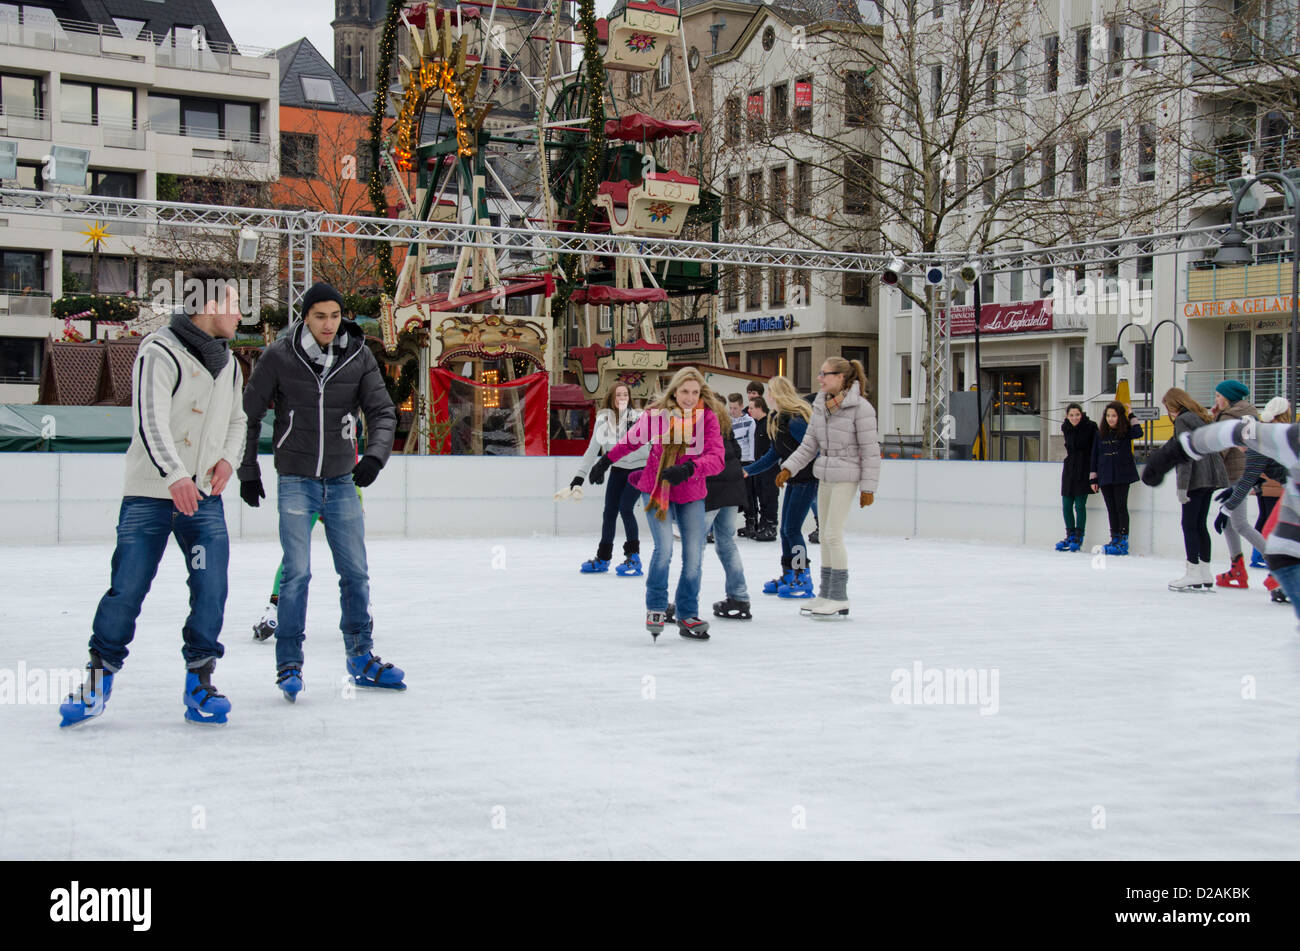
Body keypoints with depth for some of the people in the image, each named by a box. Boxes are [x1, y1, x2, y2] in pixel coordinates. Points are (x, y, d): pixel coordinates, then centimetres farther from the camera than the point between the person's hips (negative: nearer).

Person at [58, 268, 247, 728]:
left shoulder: (228, 361, 14)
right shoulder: (159, 352, -11)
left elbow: (236, 419, 26)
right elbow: (150, 420, -22)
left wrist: (228, 458, 5)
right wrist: (175, 475, -36)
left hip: (204, 497, 5)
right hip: (149, 495, -5)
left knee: (211, 590, -6)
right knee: (127, 589, -3)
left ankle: (200, 683, 6)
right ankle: (98, 679, 15)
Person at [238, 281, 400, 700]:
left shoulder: (359, 357, -3)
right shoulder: (279, 357, -9)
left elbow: (382, 411, -4)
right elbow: (248, 414, 0)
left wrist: (374, 454, -22)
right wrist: (247, 471, 2)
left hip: (342, 481, 3)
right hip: (296, 481, -3)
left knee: (355, 572, 8)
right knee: (297, 572, -9)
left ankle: (362, 659, 21)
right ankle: (289, 664, 3)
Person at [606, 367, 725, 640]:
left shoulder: (708, 418, -13)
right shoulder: (655, 415, -13)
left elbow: (717, 458, -24)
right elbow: (631, 440, 6)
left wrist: (689, 468, -41)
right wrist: (606, 461, 17)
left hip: (691, 494, 1)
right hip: (655, 489, -1)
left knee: (694, 557, 1)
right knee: (664, 549, -16)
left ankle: (688, 617, 19)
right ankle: (655, 608, 6)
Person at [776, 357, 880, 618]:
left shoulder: (860, 407, -13)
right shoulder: (821, 406, 9)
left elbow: (870, 450, -11)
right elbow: (809, 444, 12)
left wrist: (868, 487, -11)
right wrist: (788, 468, 2)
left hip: (846, 477, -8)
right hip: (825, 476, 8)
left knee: (833, 535, -10)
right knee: (826, 536, 11)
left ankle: (839, 599, -2)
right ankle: (826, 594, 20)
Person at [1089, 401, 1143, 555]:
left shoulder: (1125, 431, -1)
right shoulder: (1100, 433, 7)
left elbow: (1138, 433, -24)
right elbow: (1095, 456, 9)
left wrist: (1131, 416, -14)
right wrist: (1093, 478, 6)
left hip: (1122, 476, -4)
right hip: (1105, 477, 4)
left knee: (1121, 507, -4)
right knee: (1111, 508, 7)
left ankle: (1123, 540, 0)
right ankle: (1114, 539, 13)